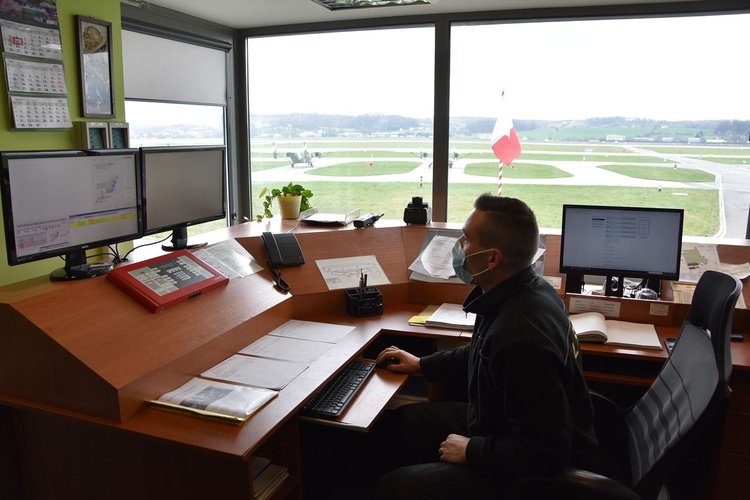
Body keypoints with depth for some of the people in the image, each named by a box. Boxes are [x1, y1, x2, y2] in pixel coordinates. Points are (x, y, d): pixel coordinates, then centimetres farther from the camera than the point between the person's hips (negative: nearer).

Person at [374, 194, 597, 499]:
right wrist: (421, 365, 16)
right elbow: (482, 354, 15)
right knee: (400, 423, 16)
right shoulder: (517, 292, -6)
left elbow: (543, 451, -31)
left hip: (535, 471, -9)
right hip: (497, 420, 9)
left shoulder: (523, 337, -37)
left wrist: (471, 450, -18)